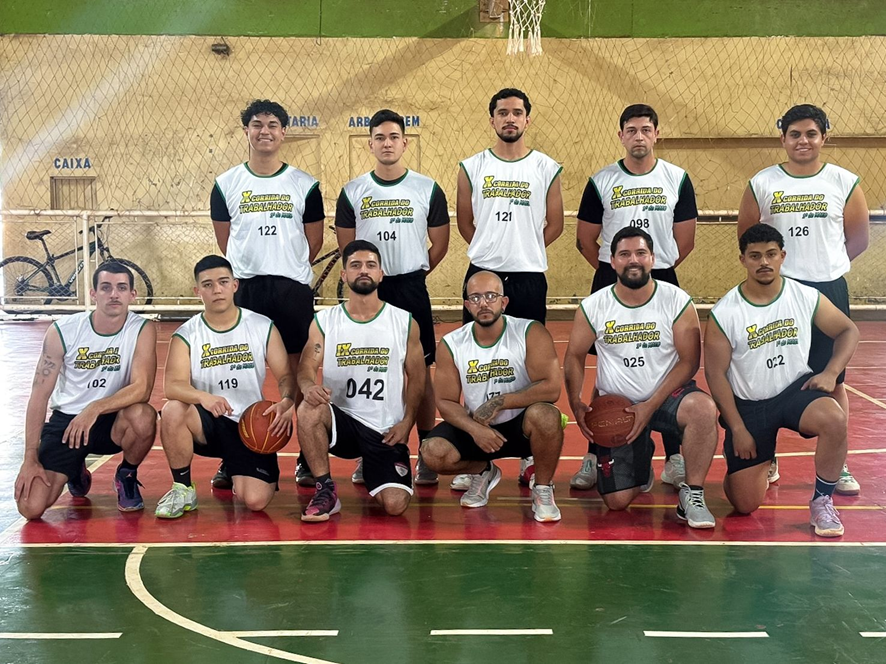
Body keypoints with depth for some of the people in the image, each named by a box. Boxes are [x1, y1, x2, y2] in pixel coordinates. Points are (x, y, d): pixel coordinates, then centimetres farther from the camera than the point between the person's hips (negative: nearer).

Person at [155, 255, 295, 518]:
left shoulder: (263, 327, 0)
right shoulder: (186, 335, -3)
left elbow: (285, 376, 1)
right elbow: (172, 385, -16)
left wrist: (286, 402, -23)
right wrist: (203, 397, -38)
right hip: (208, 423, 0)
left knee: (255, 500, -19)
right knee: (173, 411, -33)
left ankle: (234, 470, 21)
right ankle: (182, 490, -10)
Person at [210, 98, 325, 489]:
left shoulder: (305, 185, 4)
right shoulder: (226, 184, 6)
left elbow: (314, 240, 10)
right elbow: (225, 239, 13)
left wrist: (288, 271, 12)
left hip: (293, 288, 0)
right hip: (242, 288, 1)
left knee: (301, 370, 3)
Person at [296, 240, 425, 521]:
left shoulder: (404, 322, 3)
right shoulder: (324, 322, 2)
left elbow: (416, 377, 7)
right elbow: (306, 369, -4)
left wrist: (407, 422, -4)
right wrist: (309, 387, -29)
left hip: (387, 431, 0)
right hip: (342, 421, 0)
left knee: (395, 505, -17)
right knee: (309, 411, -34)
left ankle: (370, 473, 22)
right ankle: (326, 491, -14)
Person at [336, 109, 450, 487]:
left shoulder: (428, 189, 2)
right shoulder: (352, 192, 4)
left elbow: (440, 245, 7)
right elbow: (346, 246, 9)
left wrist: (410, 275, 9)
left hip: (412, 289, -1)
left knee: (419, 371, 2)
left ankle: (426, 453, 9)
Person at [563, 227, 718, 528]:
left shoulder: (678, 301, -8)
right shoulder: (593, 307, -5)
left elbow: (689, 361, -8)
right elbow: (575, 356, 7)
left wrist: (651, 406, -17)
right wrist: (576, 404, -6)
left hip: (667, 394, -1)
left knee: (703, 408, -37)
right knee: (617, 501, -6)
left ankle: (692, 495, -17)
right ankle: (641, 459, 30)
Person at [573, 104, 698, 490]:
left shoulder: (677, 179, 3)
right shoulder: (601, 181, 2)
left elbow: (685, 241, 5)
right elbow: (585, 240, 6)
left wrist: (655, 271, 6)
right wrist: (617, 271, 6)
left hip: (662, 284, 0)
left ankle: (675, 458, 10)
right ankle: (595, 457, 11)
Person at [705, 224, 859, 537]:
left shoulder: (806, 297, -6)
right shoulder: (724, 313, -13)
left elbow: (848, 330, 7)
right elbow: (715, 374, -8)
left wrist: (831, 372, -10)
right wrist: (738, 429, -10)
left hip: (796, 389, 1)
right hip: (747, 404, -1)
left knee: (835, 420, -35)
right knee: (745, 505, -4)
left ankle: (822, 502, -10)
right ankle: (757, 463, 34)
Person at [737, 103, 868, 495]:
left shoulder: (845, 183, 1)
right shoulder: (762, 184, 0)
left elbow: (859, 239, 8)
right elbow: (746, 235, 7)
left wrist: (824, 266, 11)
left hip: (829, 290, 0)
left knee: (832, 380, 5)